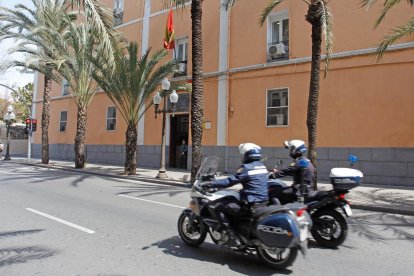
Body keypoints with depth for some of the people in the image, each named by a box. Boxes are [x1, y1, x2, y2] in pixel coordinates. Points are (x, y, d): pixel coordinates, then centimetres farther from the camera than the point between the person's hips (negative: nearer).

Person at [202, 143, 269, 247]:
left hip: (250, 204, -9)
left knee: (218, 208, -4)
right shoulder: (262, 166, 10)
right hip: (263, 202, 9)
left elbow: (230, 181, -18)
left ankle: (233, 238, -7)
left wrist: (210, 184, -11)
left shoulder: (246, 168, -15)